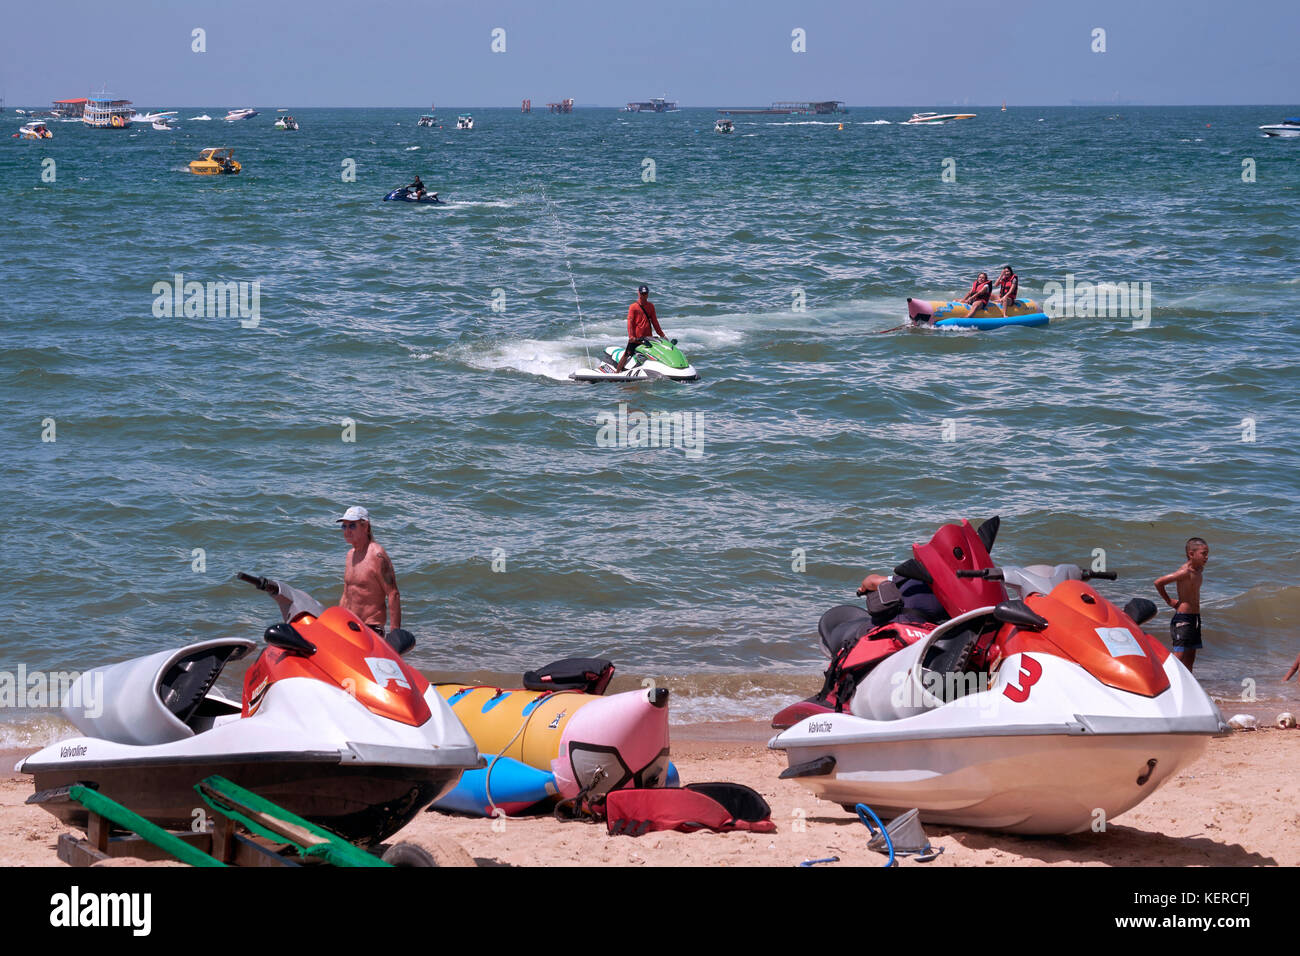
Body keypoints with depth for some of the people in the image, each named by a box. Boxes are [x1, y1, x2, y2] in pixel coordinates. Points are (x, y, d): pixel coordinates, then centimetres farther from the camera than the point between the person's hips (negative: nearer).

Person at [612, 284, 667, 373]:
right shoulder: (633, 307, -3)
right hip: (635, 338, -5)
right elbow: (630, 322, -10)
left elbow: (655, 321, 16)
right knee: (627, 354, -9)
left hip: (647, 337, 5)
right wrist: (631, 336, -22)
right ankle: (617, 372, -4)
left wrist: (661, 334, 12)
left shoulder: (650, 306, 12)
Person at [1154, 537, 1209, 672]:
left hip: (1195, 619, 9)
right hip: (1183, 619, -9)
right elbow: (1158, 582, -22)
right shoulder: (1185, 572, -18)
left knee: (1190, 656, 10)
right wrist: (1169, 601, -9)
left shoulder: (1198, 570, 9)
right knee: (1179, 655, -12)